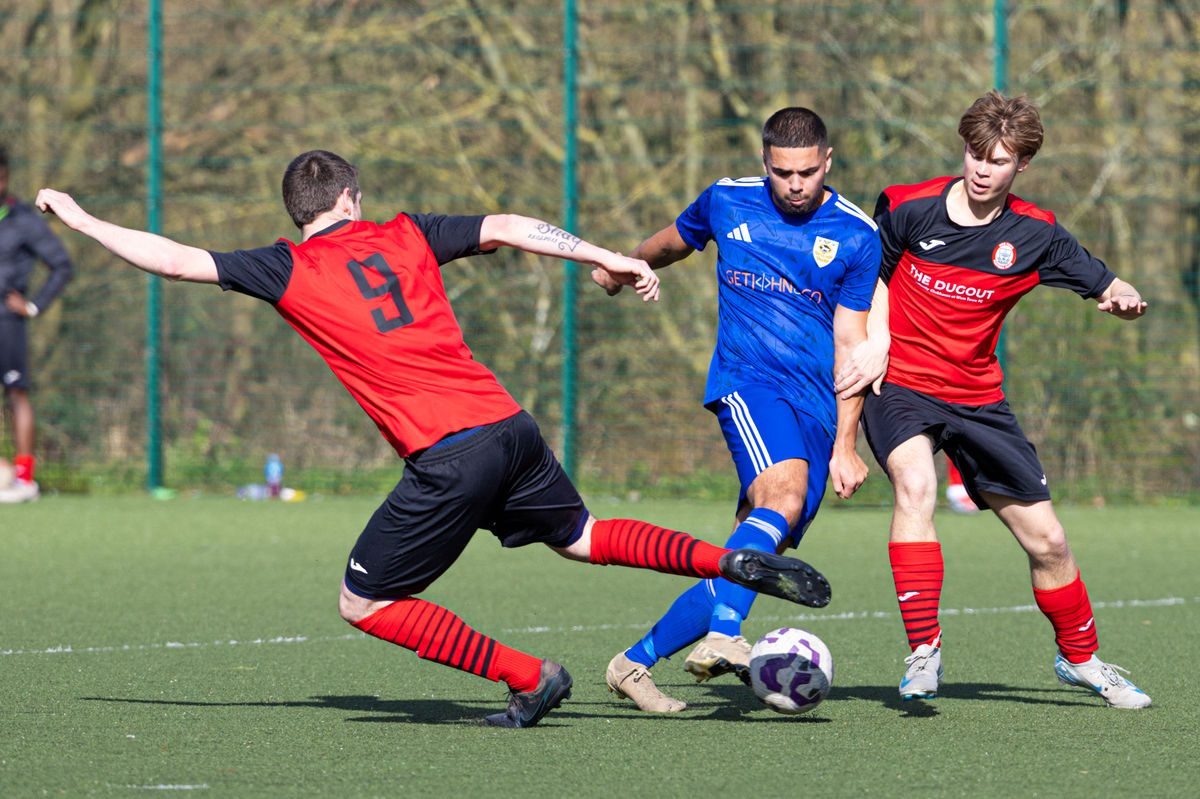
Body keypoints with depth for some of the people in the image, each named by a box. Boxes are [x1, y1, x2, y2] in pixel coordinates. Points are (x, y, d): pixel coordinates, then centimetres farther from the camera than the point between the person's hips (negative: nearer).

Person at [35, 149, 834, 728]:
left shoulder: (288, 269, 3)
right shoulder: (405, 234, 14)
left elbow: (177, 259, 5)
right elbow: (510, 228, 10)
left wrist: (80, 218, 16)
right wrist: (611, 259, 15)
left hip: (447, 457, -6)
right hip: (511, 424, 6)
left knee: (365, 604, 8)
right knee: (582, 535, 30)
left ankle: (531, 680, 6)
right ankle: (739, 562, 19)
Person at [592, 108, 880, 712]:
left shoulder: (857, 237, 3)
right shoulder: (726, 203, 5)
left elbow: (851, 343, 2)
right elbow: (673, 242, 28)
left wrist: (845, 445, -5)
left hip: (817, 404, 2)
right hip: (747, 381, -2)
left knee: (762, 547, -7)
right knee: (785, 492, -32)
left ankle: (637, 661, 2)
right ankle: (723, 636, -45)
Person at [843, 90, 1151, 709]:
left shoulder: (1035, 235, -4)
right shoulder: (908, 208, -9)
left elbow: (1111, 291, 2)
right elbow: (872, 276, 8)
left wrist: (1124, 299, -22)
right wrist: (877, 344, -6)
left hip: (977, 397, 3)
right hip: (899, 383, -3)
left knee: (1046, 540, 5)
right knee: (914, 484, -34)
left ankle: (1080, 658, 31)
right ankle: (923, 653, -30)